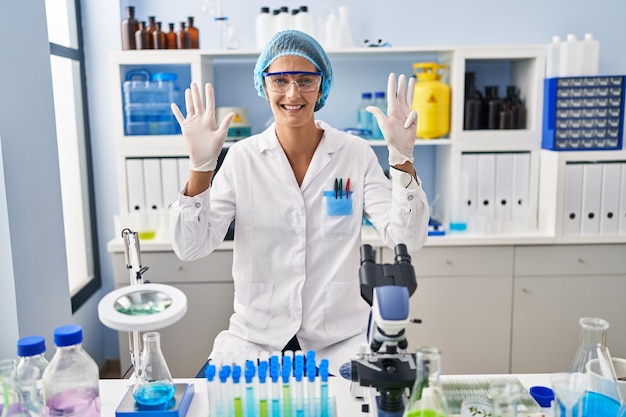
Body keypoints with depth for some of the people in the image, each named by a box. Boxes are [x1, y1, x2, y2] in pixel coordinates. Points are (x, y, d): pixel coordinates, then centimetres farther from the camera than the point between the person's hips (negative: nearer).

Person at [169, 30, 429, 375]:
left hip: (340, 339, 1)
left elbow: (406, 240, -10)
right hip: (254, 338, 0)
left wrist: (402, 157, -21)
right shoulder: (242, 158, -3)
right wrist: (200, 165, -19)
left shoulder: (356, 154, -3)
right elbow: (190, 248, -8)